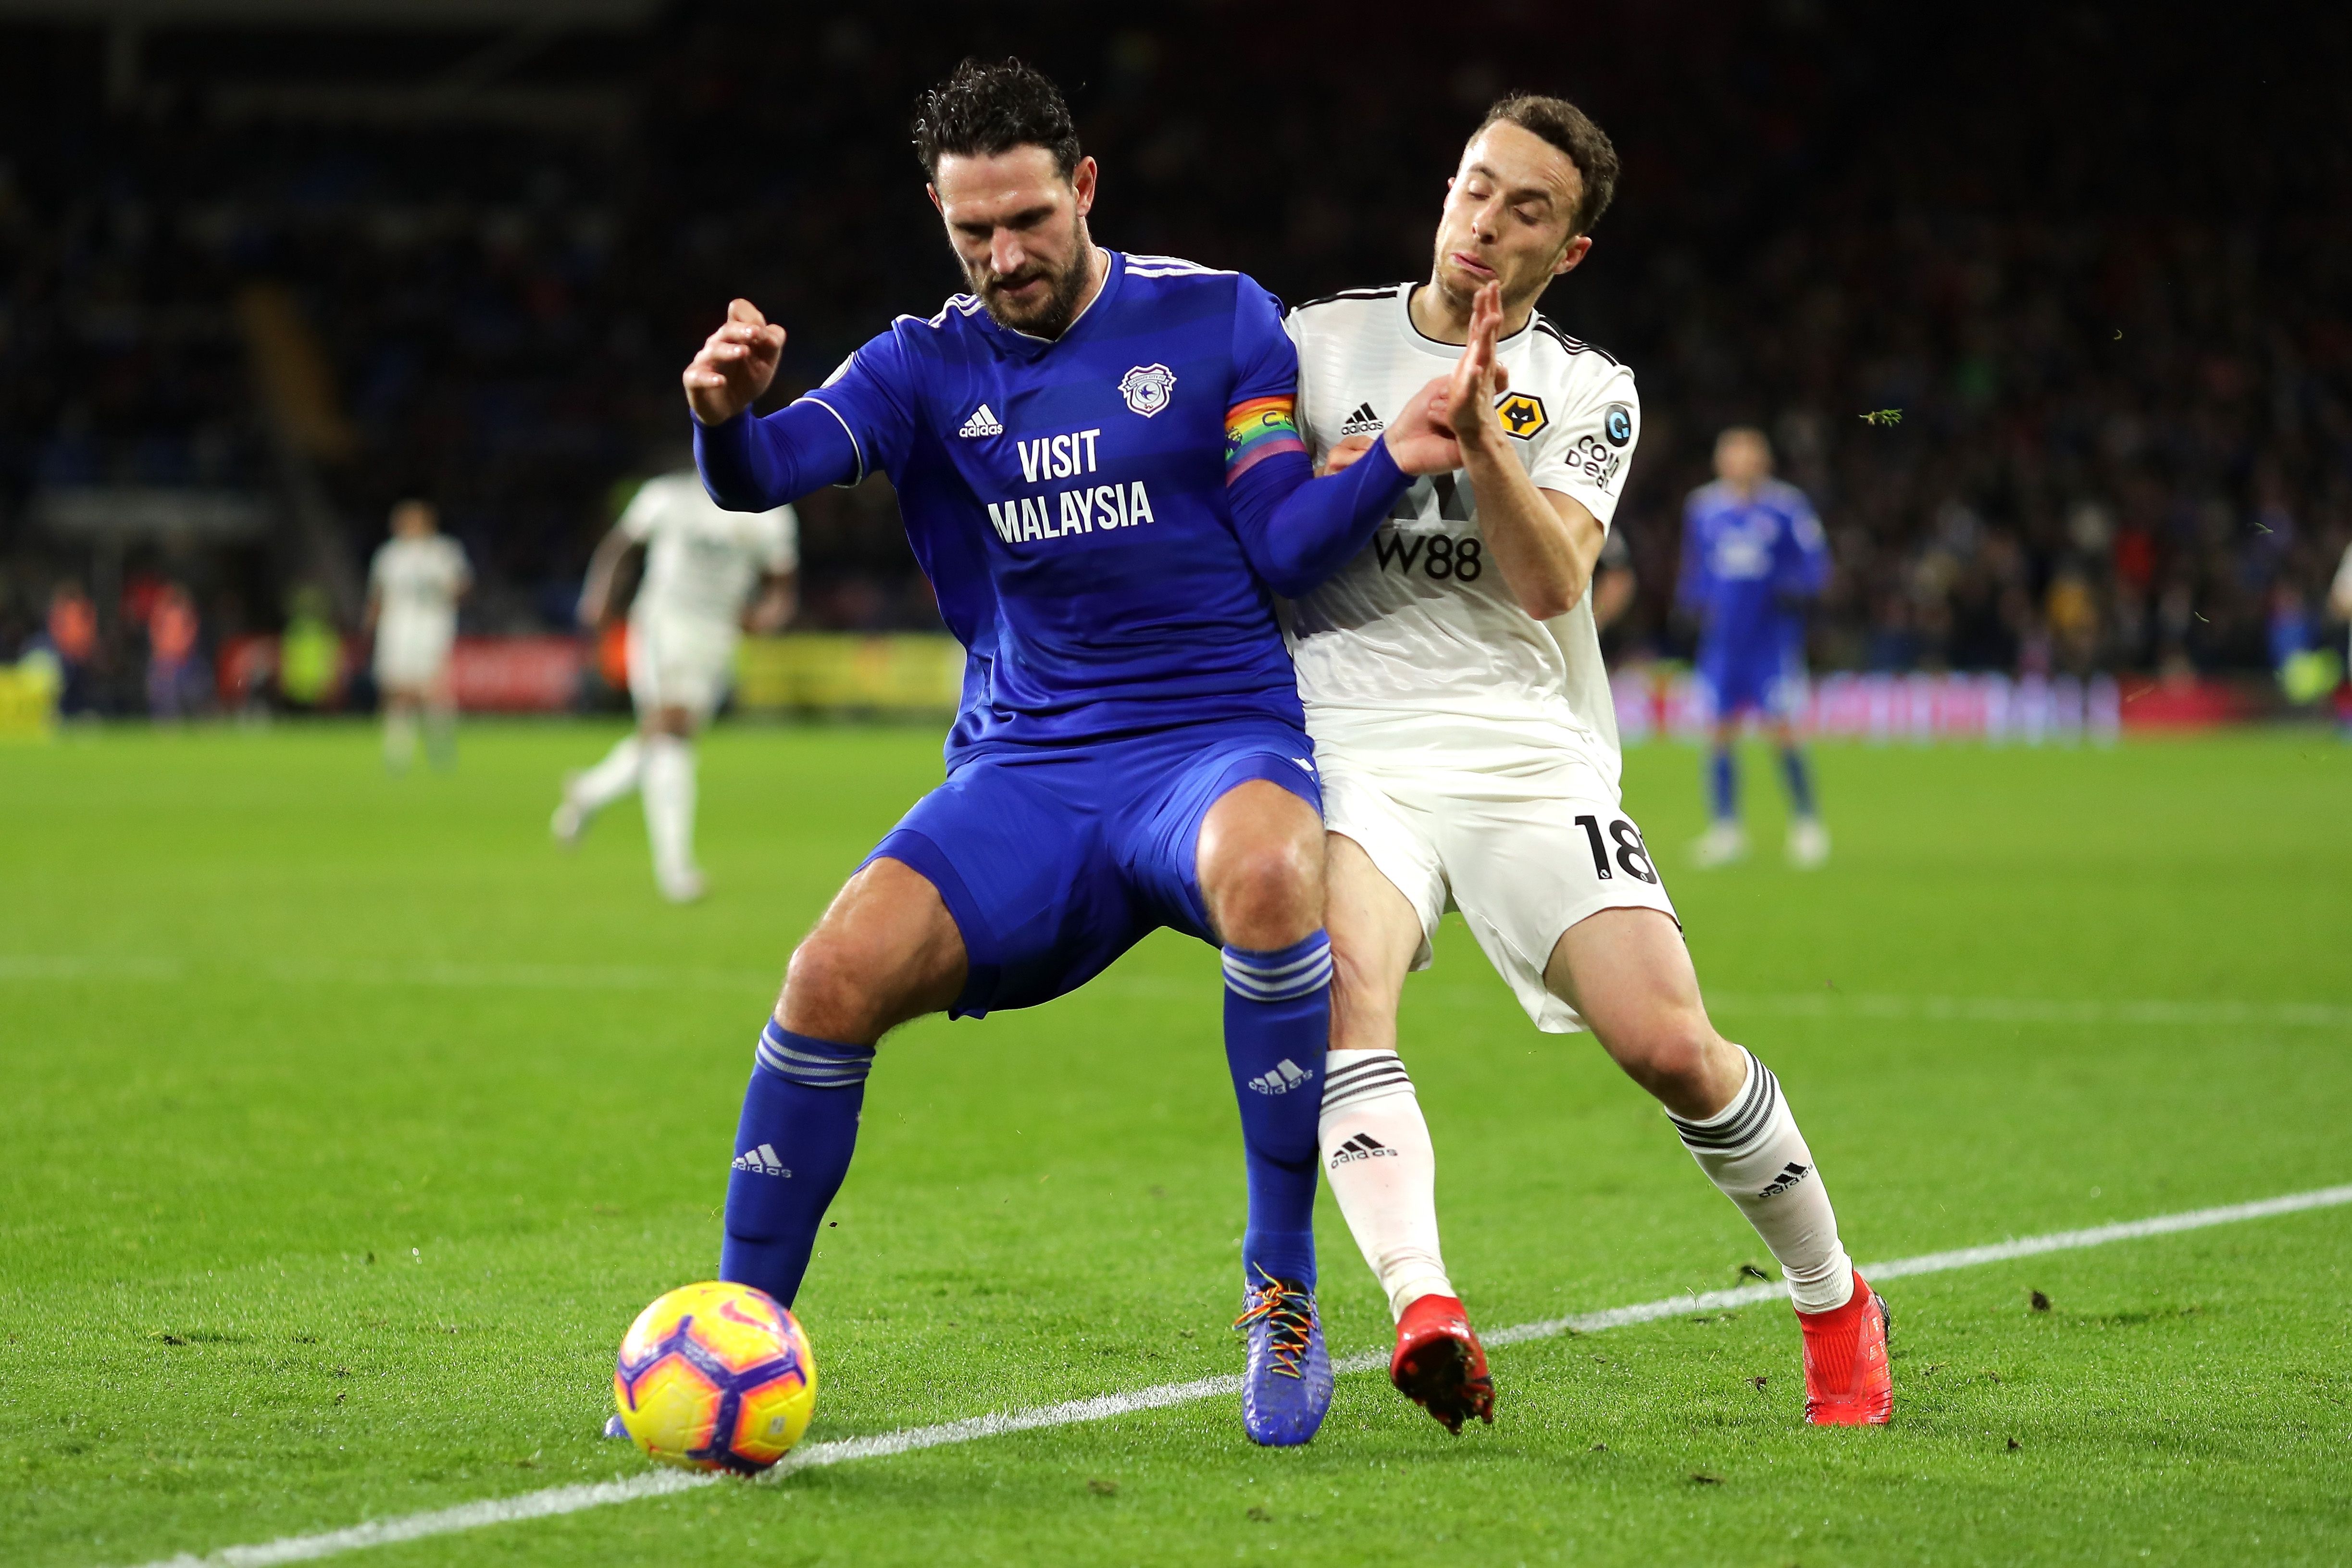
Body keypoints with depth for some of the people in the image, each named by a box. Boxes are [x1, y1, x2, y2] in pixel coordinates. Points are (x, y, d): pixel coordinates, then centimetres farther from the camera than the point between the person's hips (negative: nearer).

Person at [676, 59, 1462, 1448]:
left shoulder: (1219, 320, 4)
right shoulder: (929, 368, 7)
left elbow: (1284, 553, 0)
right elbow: (767, 472, -11)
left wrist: (1394, 464, -19)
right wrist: (727, 416, -35)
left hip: (1219, 743, -2)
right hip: (1025, 773, 2)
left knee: (1265, 868, -38)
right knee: (840, 971, -22)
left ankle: (1284, 1287, -23)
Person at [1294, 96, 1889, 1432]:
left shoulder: (1586, 392, 9)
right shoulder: (1323, 344, 11)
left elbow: (1554, 581, -7)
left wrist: (1477, 438, -21)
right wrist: (1379, 458, -3)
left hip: (1528, 757, 0)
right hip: (1350, 751, 0)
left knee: (1672, 1044, -14)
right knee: (1342, 980, -32)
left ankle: (1836, 1304, 9)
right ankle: (1424, 1308, -45)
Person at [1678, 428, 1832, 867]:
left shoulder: (1787, 506, -1)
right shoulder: (1703, 509, 8)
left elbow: (1814, 564, 2)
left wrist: (1796, 593, -15)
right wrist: (1695, 603, 4)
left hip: (1773, 635, -3)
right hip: (1722, 639, 3)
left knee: (1783, 729, -9)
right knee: (1720, 731, 1)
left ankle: (1807, 822, 3)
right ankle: (1724, 828, 9)